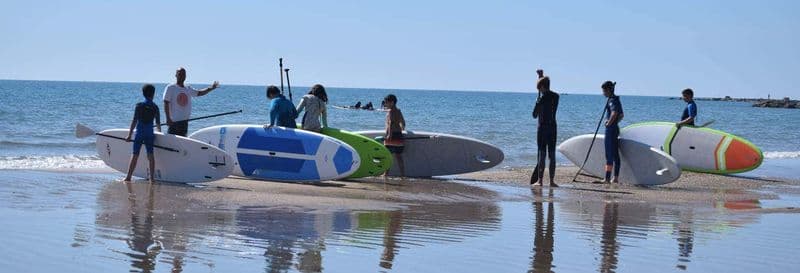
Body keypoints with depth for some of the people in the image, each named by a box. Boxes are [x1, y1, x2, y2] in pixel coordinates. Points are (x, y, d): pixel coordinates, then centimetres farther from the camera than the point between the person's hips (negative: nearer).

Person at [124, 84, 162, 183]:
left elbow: (134, 121, -7)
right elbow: (158, 123, 7)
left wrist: (129, 135, -4)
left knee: (135, 155, 0)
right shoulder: (155, 107, 2)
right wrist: (159, 133, 24)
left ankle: (128, 177, -1)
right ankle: (152, 177, 4)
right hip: (150, 134, 2)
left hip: (139, 133, -2)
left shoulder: (139, 105, -5)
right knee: (150, 155, 6)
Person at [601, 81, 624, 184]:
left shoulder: (612, 100, -15)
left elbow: (614, 113, -33)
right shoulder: (617, 100, 16)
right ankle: (616, 178, 13)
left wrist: (609, 123, -21)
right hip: (615, 129, 10)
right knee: (615, 154, 11)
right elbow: (622, 115, 27)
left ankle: (607, 178, -9)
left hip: (610, 129, -10)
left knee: (609, 154, -9)